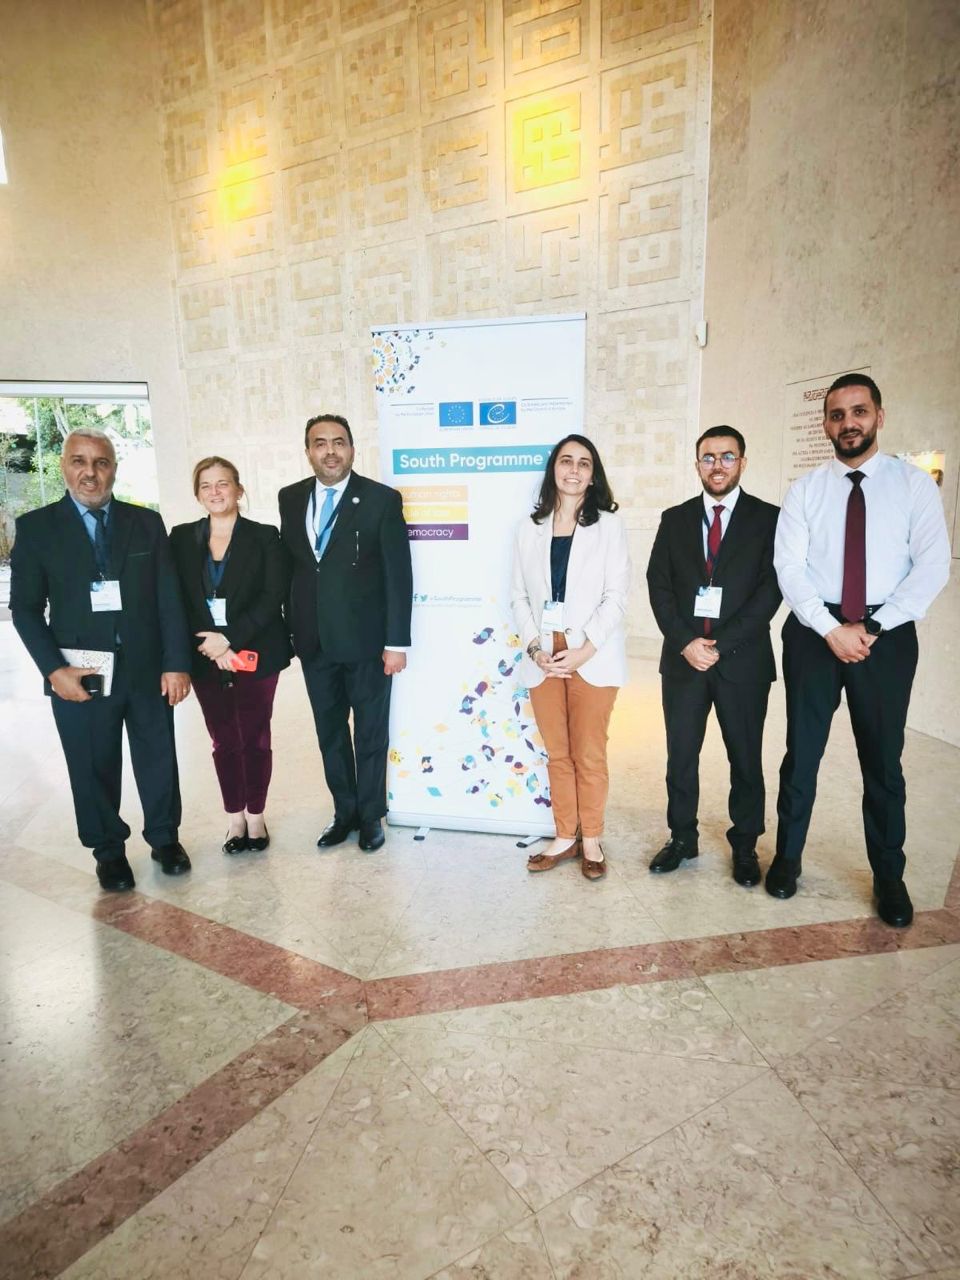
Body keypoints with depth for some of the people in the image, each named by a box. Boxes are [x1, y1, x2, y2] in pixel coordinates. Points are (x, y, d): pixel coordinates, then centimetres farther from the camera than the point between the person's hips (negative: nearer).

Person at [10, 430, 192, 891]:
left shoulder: (146, 523, 4)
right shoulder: (36, 527, 1)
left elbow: (169, 598, 1)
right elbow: (25, 608, 0)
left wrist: (177, 663, -5)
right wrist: (54, 669, -12)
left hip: (148, 670, 1)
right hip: (79, 676, -1)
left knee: (158, 761, 13)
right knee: (94, 770, 11)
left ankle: (165, 838, 34)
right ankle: (109, 851, 32)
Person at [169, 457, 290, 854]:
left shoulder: (264, 537, -1)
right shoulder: (182, 538, 6)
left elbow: (272, 597, -8)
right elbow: (177, 599, 1)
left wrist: (230, 638, -17)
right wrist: (210, 646, -11)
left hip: (254, 654, -2)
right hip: (206, 657, 2)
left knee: (255, 738, 6)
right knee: (224, 741, 10)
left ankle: (256, 815, 21)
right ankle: (235, 816, 24)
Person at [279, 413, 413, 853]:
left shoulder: (382, 499, -7)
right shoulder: (290, 498, 6)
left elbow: (398, 574, -9)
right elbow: (288, 564, 9)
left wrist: (396, 641, -12)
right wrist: (289, 629, 6)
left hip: (366, 639, -4)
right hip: (314, 640, 4)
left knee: (370, 732, 10)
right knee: (329, 733, 15)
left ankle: (370, 814, 28)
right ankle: (344, 812, 33)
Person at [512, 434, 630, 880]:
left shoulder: (608, 525, 1)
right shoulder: (530, 527, 9)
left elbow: (616, 596, -5)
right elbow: (519, 595, 7)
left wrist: (584, 651, -14)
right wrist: (534, 648, -7)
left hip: (592, 658, -3)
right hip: (543, 658, 3)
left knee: (589, 755, 5)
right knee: (557, 754, 11)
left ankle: (591, 840, 22)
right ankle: (565, 836, 25)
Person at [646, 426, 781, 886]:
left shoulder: (768, 519, 1)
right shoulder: (675, 519, 9)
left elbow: (770, 589, -6)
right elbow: (659, 586, 3)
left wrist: (721, 645, -13)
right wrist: (686, 641, -10)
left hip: (742, 658, -2)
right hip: (682, 657, 2)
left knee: (745, 758, 9)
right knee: (680, 754, 9)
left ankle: (745, 845, 26)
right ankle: (682, 838, 26)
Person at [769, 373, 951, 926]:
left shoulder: (915, 484, 1)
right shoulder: (805, 489, 3)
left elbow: (932, 566, -7)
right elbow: (789, 567, -4)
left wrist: (873, 627, -16)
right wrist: (831, 629, -15)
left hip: (888, 634, 0)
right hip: (814, 631, 1)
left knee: (883, 758, 9)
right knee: (802, 751, 9)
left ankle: (889, 875, 27)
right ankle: (788, 856, 26)